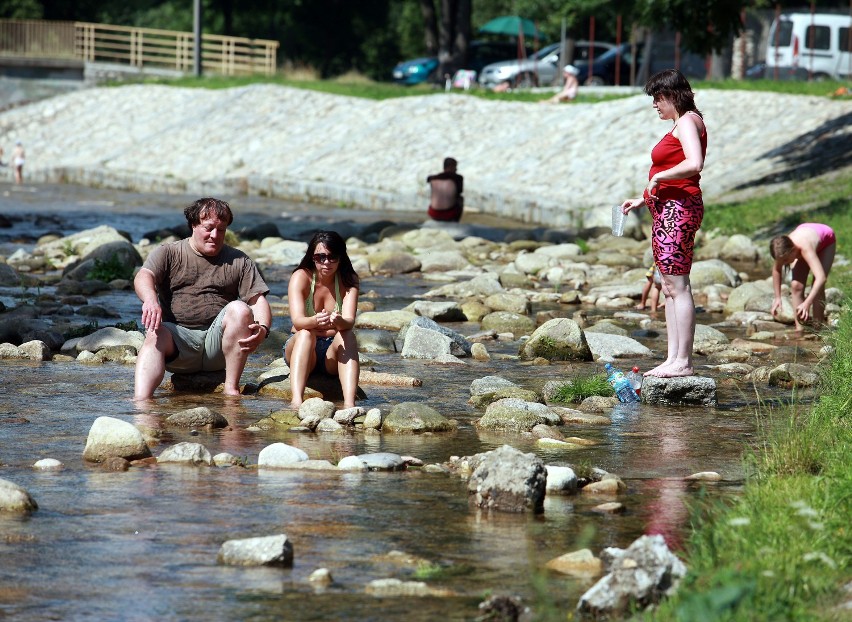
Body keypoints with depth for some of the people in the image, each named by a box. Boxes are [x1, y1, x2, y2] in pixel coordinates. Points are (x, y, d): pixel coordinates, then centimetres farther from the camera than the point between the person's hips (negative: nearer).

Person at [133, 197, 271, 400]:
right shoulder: (168, 254, 11)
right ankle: (140, 402, -53)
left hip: (217, 344, 1)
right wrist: (150, 301, -33)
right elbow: (143, 277, -7)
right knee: (155, 335, -32)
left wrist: (262, 329, -19)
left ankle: (232, 389, -23)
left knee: (240, 309, -25)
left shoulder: (238, 261, 15)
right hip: (179, 339, -1)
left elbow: (258, 300, 6)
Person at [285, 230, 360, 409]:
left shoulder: (348, 282, -5)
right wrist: (315, 321, -48)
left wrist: (339, 322, -46)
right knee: (306, 334, -32)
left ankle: (349, 403, -48)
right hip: (300, 348, -1)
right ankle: (296, 402, -51)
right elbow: (297, 321, -24)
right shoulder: (301, 277, -10)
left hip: (333, 355, 1)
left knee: (347, 335, -29)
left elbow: (350, 322, -21)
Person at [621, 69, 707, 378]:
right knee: (669, 288, 10)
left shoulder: (687, 122, -10)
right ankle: (673, 358, 11)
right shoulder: (682, 124, 20)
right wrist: (644, 199, 22)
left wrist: (657, 178, -16)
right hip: (668, 210, 11)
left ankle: (683, 361, -12)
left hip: (678, 210, -11)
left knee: (677, 286, -11)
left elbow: (694, 165, -27)